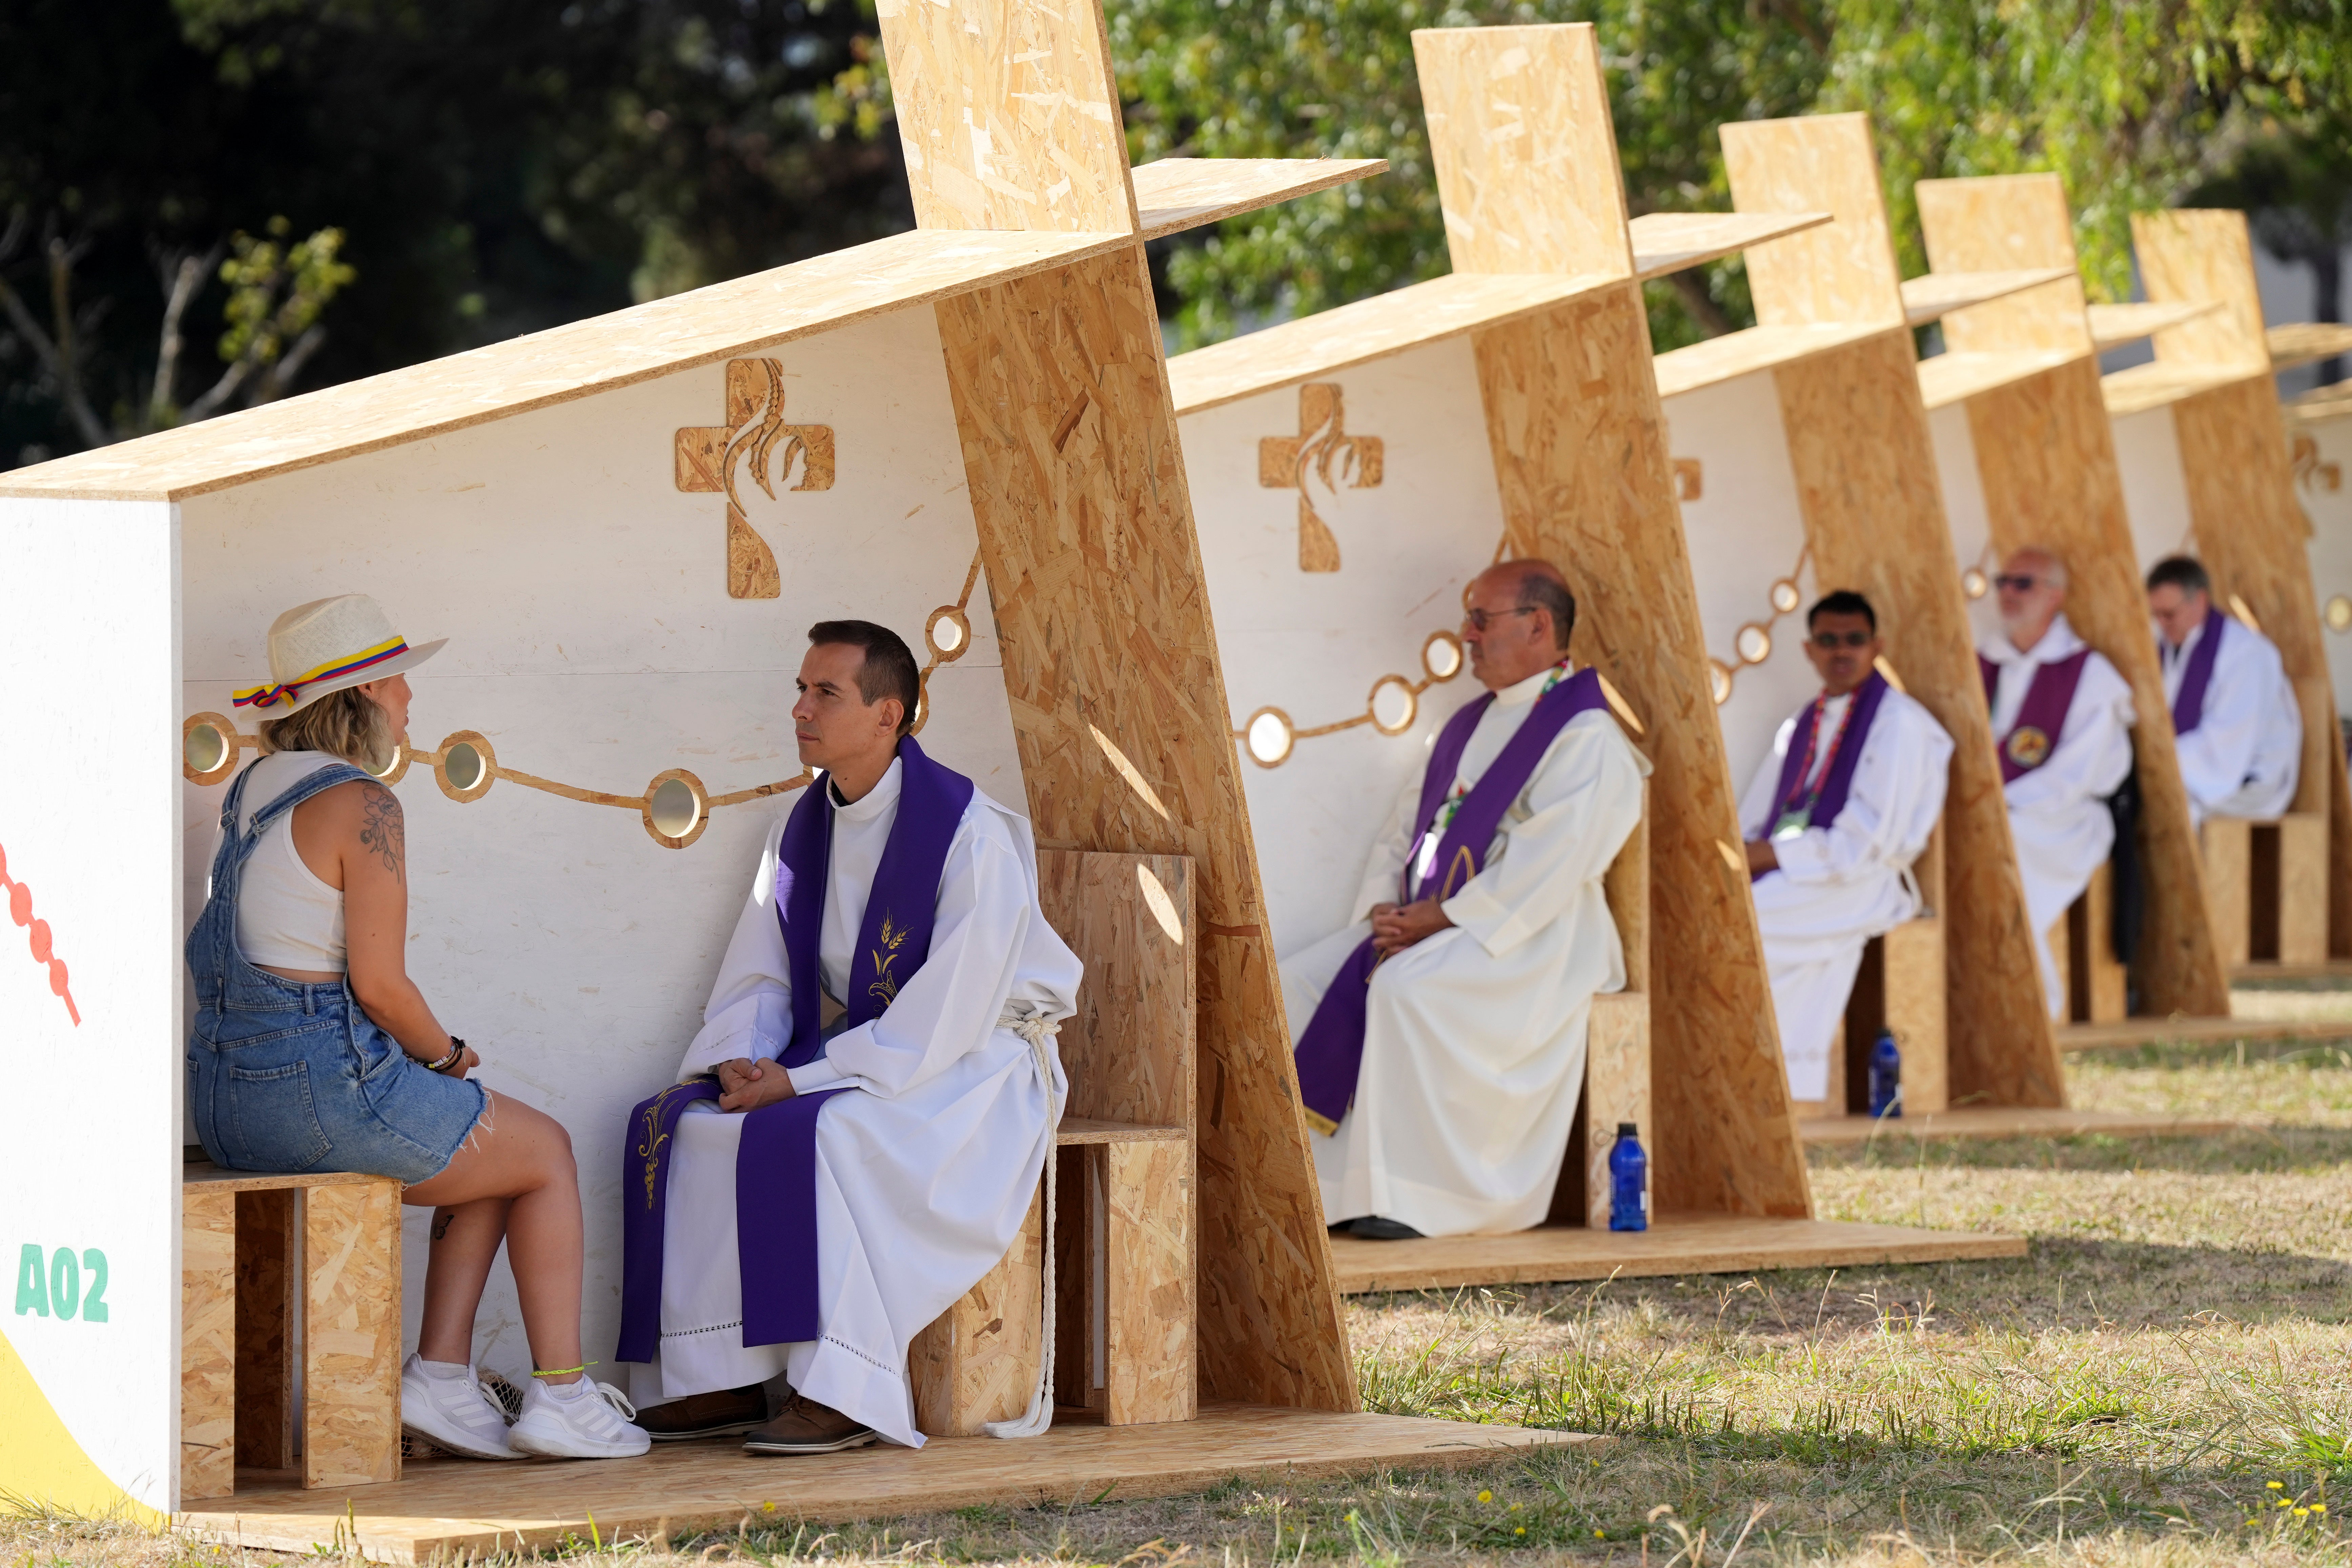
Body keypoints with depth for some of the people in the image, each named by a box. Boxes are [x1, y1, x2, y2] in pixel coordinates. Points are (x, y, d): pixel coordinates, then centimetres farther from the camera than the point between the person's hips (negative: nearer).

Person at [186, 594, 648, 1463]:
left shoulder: (254, 791, 14)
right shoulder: (361, 805, -14)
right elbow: (380, 983, -18)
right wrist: (447, 1054, 2)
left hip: (228, 1096, 9)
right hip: (323, 1085, -9)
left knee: (489, 1155, 26)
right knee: (546, 1152, 14)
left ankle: (442, 1375, 15)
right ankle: (561, 1395, 15)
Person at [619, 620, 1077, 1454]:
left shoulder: (969, 833, -18)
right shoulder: (801, 829, 6)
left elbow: (953, 1009, -22)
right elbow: (757, 975, 10)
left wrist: (805, 1079, -24)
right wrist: (739, 1060, -13)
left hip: (970, 1067, -8)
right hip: (842, 1058, 8)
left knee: (827, 1137, -35)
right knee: (676, 1126, -12)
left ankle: (843, 1393, -31)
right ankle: (728, 1380, -14)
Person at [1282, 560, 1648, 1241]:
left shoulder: (1584, 736, -9)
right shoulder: (1468, 726, 20)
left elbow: (1545, 870, -19)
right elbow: (1405, 823, 21)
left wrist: (1439, 917, -19)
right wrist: (1385, 906, 2)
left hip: (1525, 934, -9)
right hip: (1427, 924, 9)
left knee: (1407, 989, -35)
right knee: (1299, 985, -10)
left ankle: (1409, 1200, -30)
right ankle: (1320, 1180, -13)